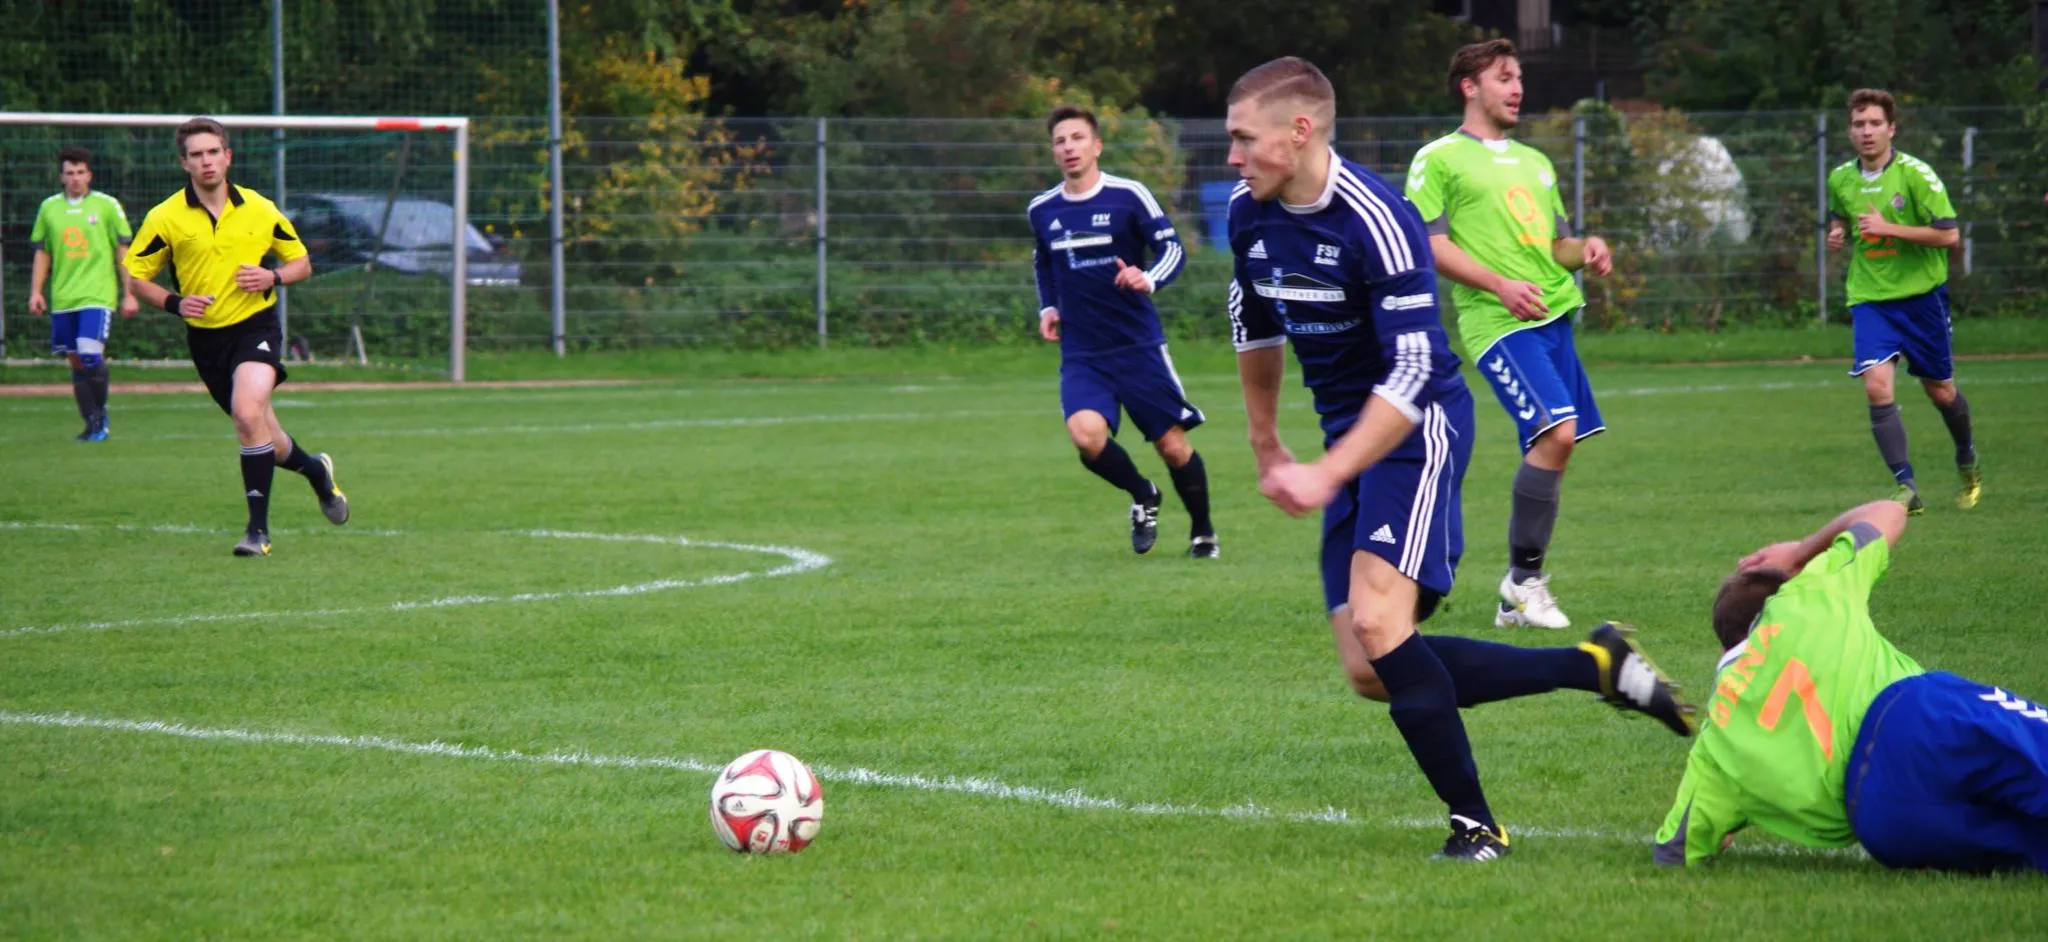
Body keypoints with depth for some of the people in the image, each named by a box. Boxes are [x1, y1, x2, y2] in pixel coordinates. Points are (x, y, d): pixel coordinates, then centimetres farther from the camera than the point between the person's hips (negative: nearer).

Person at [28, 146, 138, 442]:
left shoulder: (107, 205, 1)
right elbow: (42, 253, 16)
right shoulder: (49, 207, 9)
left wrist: (129, 294, 1)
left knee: (90, 354, -19)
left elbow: (123, 251, 4)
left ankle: (101, 414, 1)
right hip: (62, 299, 4)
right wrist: (36, 291, 7)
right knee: (76, 362, 6)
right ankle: (92, 424, 16)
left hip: (97, 295, -4)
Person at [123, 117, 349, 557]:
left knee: (248, 414, -26)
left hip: (255, 326, -2)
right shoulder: (165, 218, -5)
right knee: (264, 439, 11)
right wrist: (174, 302, -15)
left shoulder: (260, 210, -2)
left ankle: (259, 528, -19)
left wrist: (273, 277, -12)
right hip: (205, 336, 2)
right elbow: (135, 275, 2)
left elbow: (301, 263, 10)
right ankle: (315, 469, 44)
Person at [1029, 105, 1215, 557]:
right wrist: (1048, 308, 10)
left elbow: (1172, 249, -8)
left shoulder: (1128, 196, -6)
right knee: (1086, 434, -22)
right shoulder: (1041, 210, 7)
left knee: (1172, 444, 1)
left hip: (1138, 345, -2)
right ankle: (1142, 497, 7)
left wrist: (1148, 279, -28)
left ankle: (1202, 531, 26)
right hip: (1081, 354, 2)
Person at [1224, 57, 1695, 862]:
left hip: (1418, 430, -8)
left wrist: (1323, 477, -29)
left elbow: (1410, 376, -25)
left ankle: (1474, 823, -14)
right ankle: (1596, 667, 11)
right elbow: (1254, 323, 21)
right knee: (1371, 674, 0)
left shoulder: (1374, 221, -22)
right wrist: (1266, 447, 28)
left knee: (1376, 623, -26)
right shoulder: (1249, 214, 1)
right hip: (1351, 435, 8)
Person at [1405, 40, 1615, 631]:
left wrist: (1587, 250, 6)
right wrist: (1501, 285, -17)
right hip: (1497, 322, -8)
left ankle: (1517, 600, 11)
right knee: (1557, 432, -21)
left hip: (1552, 317, 8)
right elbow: (1430, 244, -7)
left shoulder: (1534, 162, 24)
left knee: (1551, 446, 3)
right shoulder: (1439, 159, 1)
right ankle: (1525, 578, -10)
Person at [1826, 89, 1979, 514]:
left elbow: (1949, 235, -17)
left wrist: (1888, 228, -22)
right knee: (1876, 386, -17)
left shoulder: (1916, 174, -13)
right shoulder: (1840, 180, 3)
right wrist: (1837, 234, 2)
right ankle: (1905, 487, -14)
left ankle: (1967, 460, 40)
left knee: (1939, 389, 10)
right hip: (1869, 298, 3)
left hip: (1921, 293, -3)